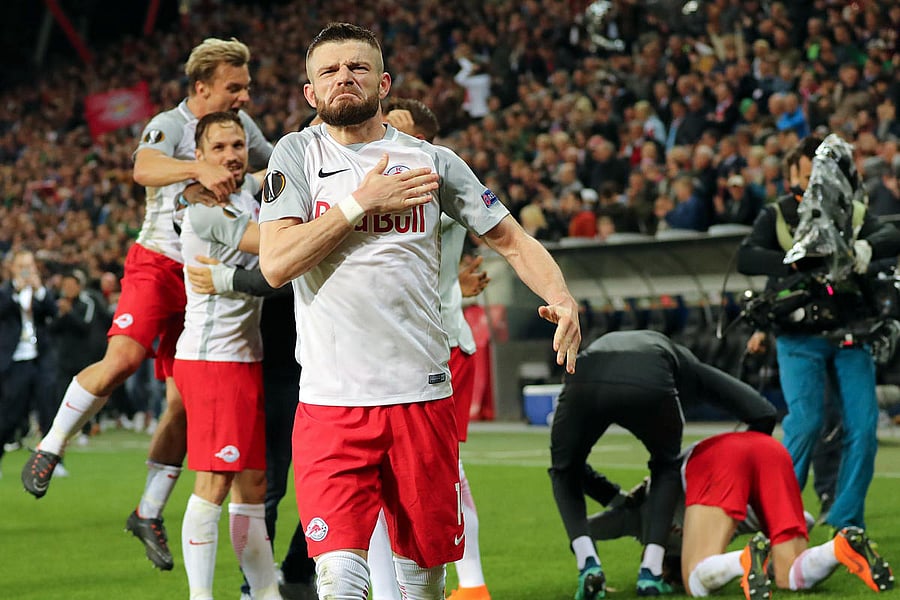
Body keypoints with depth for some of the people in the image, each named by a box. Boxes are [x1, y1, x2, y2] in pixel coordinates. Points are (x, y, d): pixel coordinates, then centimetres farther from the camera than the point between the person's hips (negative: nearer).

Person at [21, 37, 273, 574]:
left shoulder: (243, 125, 8)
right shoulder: (170, 125, -12)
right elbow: (144, 169, -34)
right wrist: (199, 168, -49)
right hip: (158, 262, -5)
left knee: (186, 402, 1)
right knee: (125, 356, -27)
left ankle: (150, 513, 14)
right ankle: (50, 449, -6)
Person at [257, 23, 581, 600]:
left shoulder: (431, 161, 6)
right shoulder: (298, 155, 4)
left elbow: (512, 240, 11)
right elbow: (276, 264, -8)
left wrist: (561, 296, -8)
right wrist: (363, 201, -10)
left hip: (422, 396, 2)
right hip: (331, 401, -2)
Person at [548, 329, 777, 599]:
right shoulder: (688, 366, 40)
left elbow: (565, 458, 47)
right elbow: (763, 413, 31)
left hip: (585, 380, 1)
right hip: (649, 384, -1)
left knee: (565, 471, 30)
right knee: (666, 467, 31)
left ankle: (588, 564, 11)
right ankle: (650, 572, 20)